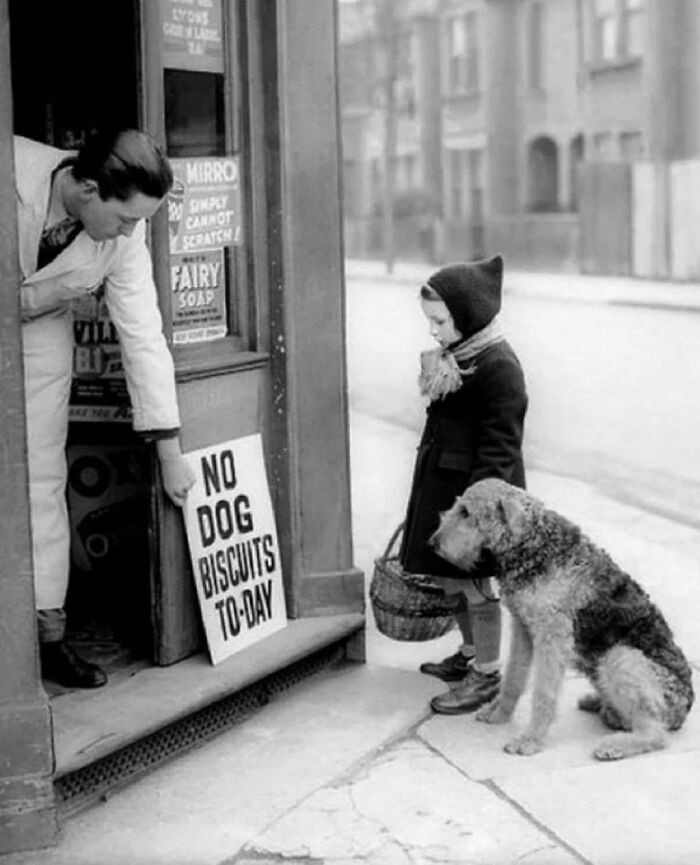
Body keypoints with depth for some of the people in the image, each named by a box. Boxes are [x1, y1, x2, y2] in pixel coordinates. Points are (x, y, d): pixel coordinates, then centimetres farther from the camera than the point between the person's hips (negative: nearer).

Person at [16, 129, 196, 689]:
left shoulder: (125, 233, -21)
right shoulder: (13, 170, -32)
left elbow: (143, 334, -15)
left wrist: (169, 452, -13)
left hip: (38, 329, 3)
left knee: (42, 477, -3)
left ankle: (47, 631, 4)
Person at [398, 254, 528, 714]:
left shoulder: (498, 366, -20)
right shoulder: (453, 356, 9)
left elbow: (500, 444, -21)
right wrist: (428, 484, 23)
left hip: (476, 487, -9)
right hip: (442, 481, 9)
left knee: (475, 581, 0)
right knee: (450, 576, 18)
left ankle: (487, 675, 12)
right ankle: (470, 654, 35)